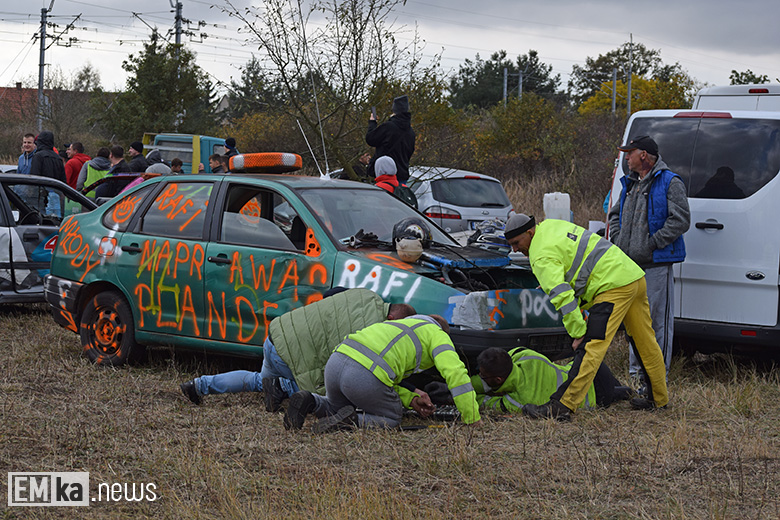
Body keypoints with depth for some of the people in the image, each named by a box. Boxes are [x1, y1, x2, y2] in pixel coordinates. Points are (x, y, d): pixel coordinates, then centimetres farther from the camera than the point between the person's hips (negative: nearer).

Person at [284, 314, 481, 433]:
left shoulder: (394, 328, 42)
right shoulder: (437, 334, 21)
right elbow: (454, 371, 3)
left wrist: (412, 399, 26)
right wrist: (473, 419, 5)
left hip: (335, 361, 7)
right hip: (366, 378, -7)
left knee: (335, 407, 35)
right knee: (391, 419, 20)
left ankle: (309, 403, 2)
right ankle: (350, 422, -8)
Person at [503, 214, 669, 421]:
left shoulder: (542, 256, -9)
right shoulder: (550, 225, 19)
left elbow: (563, 296, -18)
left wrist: (578, 332, -15)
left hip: (615, 286, -10)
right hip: (637, 277, 10)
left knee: (590, 347, -14)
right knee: (646, 343, 19)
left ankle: (562, 407, -19)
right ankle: (658, 398, 31)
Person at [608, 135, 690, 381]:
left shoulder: (670, 183, -6)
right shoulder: (630, 184, 17)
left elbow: (680, 220, -14)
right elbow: (615, 214, 30)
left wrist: (651, 244, -17)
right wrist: (617, 239, 11)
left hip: (656, 266, -8)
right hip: (630, 265, 8)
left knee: (658, 323, -5)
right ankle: (637, 371, 23)